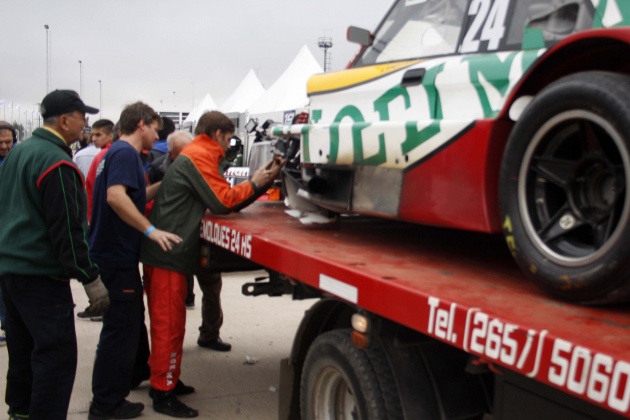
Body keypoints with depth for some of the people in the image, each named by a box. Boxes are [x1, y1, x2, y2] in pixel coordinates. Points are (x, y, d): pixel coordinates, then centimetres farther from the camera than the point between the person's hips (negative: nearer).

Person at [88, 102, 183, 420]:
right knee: (120, 325, -2)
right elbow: (116, 196, -31)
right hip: (116, 254, -11)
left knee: (132, 317, 24)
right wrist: (151, 231, -29)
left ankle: (137, 372, 43)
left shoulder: (120, 152, 15)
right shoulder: (125, 152, -17)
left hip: (115, 251, 11)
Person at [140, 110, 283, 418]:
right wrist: (255, 183, -4)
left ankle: (162, 380, 28)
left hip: (163, 251, 10)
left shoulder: (194, 155, 19)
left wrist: (262, 180, 4)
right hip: (169, 253, -10)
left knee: (165, 322, 17)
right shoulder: (199, 156, -12)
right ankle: (164, 394, 4)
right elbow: (223, 201, -16)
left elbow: (219, 197, 12)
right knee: (169, 325, -4)